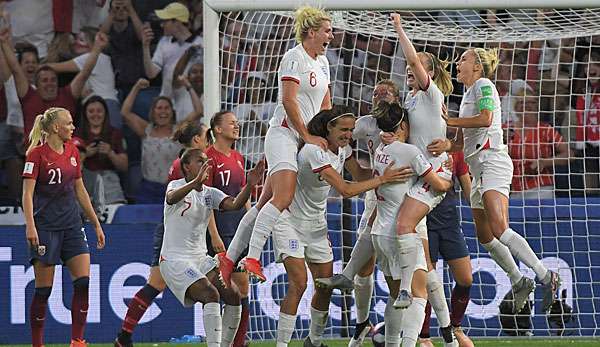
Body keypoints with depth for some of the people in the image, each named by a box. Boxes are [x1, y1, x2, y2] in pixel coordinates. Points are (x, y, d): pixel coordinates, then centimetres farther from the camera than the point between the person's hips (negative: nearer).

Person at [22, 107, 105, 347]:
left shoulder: (72, 152, 10)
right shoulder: (37, 154, -9)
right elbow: (27, 193, -14)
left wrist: (96, 224, 19)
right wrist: (30, 226, -25)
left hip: (71, 225, 6)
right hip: (45, 226, -6)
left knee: (84, 280, -6)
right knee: (44, 289, -3)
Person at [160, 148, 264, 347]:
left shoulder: (210, 193, 10)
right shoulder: (177, 185, -7)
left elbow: (234, 204, -8)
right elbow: (172, 198, -33)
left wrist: (249, 185, -28)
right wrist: (195, 183, -53)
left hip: (201, 258, 7)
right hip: (175, 259, -7)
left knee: (233, 295, -5)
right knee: (211, 295, -26)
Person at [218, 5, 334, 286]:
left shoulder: (322, 62, 18)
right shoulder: (294, 57, -8)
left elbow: (325, 105, 25)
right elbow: (289, 100, -15)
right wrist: (308, 136, -14)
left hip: (303, 141, 9)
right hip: (283, 134, -9)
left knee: (266, 202, 6)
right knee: (283, 198, -23)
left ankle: (230, 257, 10)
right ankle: (252, 257, -26)